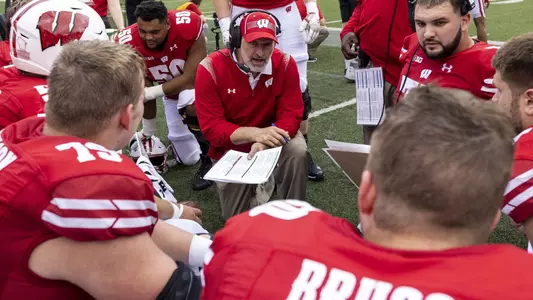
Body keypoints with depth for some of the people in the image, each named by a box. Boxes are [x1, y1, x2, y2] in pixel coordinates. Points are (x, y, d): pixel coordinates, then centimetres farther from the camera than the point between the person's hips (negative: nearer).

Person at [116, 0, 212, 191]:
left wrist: (153, 92, -31)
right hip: (170, 92, 4)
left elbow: (191, 78, -28)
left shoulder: (188, 26, -36)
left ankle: (208, 159, -18)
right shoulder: (129, 44, -26)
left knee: (191, 104, -41)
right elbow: (144, 93, -13)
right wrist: (148, 134, -4)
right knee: (188, 159, 8)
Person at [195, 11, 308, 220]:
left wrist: (264, 144, -39)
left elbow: (291, 115, -19)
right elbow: (211, 127, -24)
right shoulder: (211, 68, -22)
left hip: (272, 141, 1)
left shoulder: (285, 64, -17)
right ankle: (261, 183, 29)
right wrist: (255, 133, -41)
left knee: (297, 150, -33)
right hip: (230, 148, 0)